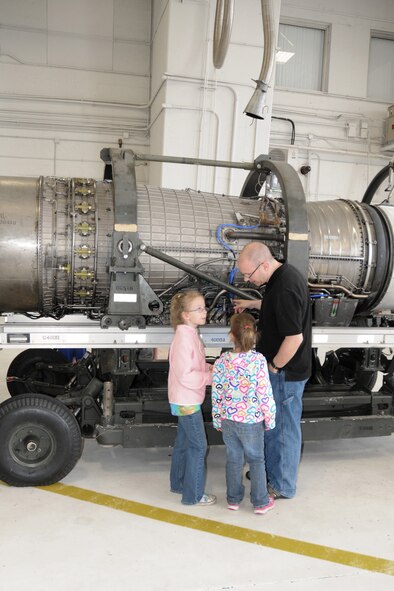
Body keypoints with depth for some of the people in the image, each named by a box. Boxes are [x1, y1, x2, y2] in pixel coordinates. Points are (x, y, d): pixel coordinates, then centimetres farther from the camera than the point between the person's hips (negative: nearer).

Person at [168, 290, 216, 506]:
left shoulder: (190, 334, 5)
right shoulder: (184, 338, -25)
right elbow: (186, 376, -26)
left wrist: (209, 367, -1)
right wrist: (212, 377, -20)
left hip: (185, 400, 10)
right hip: (187, 401, -10)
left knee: (183, 442, 21)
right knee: (198, 446, 1)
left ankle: (178, 483, 36)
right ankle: (193, 495, 14)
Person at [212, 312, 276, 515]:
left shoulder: (221, 362, -11)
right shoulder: (258, 360, -20)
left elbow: (216, 394, -4)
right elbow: (265, 394, -16)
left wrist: (217, 420, 9)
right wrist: (269, 419, -1)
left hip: (228, 420, 3)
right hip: (252, 421, -2)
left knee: (233, 460, 18)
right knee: (256, 460, 15)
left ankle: (233, 499, 33)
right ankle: (261, 502, 26)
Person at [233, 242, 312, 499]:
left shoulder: (284, 288, -29)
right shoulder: (285, 274, 3)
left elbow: (294, 337, -30)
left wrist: (274, 366, -17)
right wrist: (253, 303, 15)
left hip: (286, 372, -10)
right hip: (284, 367, 10)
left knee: (284, 428, 7)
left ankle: (283, 486, 26)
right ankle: (271, 470, 41)